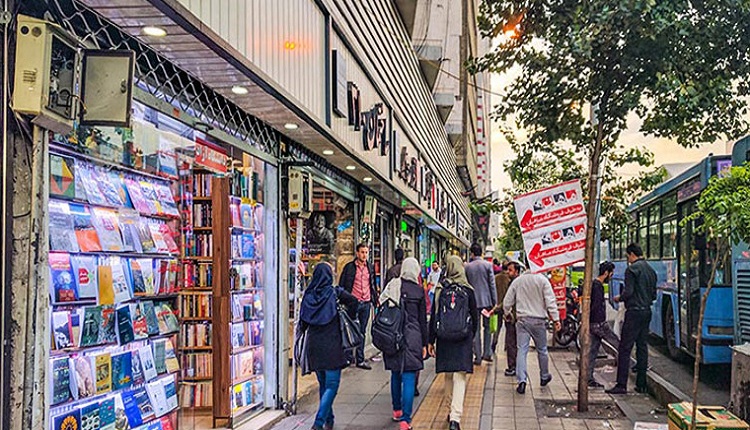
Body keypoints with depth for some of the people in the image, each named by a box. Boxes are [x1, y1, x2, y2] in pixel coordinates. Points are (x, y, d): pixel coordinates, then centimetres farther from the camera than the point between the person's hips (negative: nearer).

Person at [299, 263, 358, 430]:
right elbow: (353, 301, -15)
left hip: (314, 346, 4)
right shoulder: (335, 293, -7)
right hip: (332, 346, -4)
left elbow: (302, 324, 4)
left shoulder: (308, 295, 2)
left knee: (323, 384, 18)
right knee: (331, 385, -1)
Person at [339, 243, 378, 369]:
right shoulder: (349, 267, -2)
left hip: (366, 303, 4)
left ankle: (360, 360, 12)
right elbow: (342, 285, -1)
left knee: (362, 332, 8)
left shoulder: (370, 268, 12)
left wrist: (375, 300, 13)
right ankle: (348, 357, 9)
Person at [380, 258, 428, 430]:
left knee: (396, 374, 19)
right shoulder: (419, 290, -3)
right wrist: (424, 343, 9)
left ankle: (397, 410, 33)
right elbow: (423, 319, 2)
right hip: (412, 337, -3)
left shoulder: (392, 286, -1)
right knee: (409, 378, -3)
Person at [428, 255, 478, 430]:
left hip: (444, 337, 2)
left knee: (448, 376, 17)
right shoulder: (467, 290, -4)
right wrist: (471, 335, 19)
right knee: (460, 377, -4)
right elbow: (475, 316, 3)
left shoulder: (439, 289, -2)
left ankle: (453, 411, 28)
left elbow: (433, 316, 1)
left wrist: (431, 340, 8)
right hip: (463, 339, -2)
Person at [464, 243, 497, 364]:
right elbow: (492, 284, -4)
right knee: (487, 327, 12)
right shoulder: (488, 265, -5)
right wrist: (495, 302, 1)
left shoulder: (467, 267, -2)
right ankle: (487, 353, 12)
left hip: (473, 301, 0)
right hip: (486, 300, 0)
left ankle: (478, 357, 5)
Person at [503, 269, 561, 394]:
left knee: (521, 350, -1)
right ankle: (544, 377, 30)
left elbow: (507, 302, 6)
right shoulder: (542, 280, -6)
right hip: (539, 320, -1)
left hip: (522, 320, 1)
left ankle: (522, 380, -12)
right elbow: (550, 301, -11)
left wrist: (507, 313, 24)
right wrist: (556, 319, -9)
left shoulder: (517, 281, 3)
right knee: (542, 350, 14)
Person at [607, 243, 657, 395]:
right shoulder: (651, 270, 14)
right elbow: (654, 295, 18)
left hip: (634, 312, -8)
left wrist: (619, 298, 2)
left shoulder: (632, 269, -11)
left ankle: (621, 385, -7)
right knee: (642, 347, 11)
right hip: (647, 312, 8)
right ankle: (641, 384, 14)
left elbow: (628, 292, -17)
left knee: (625, 349, -6)